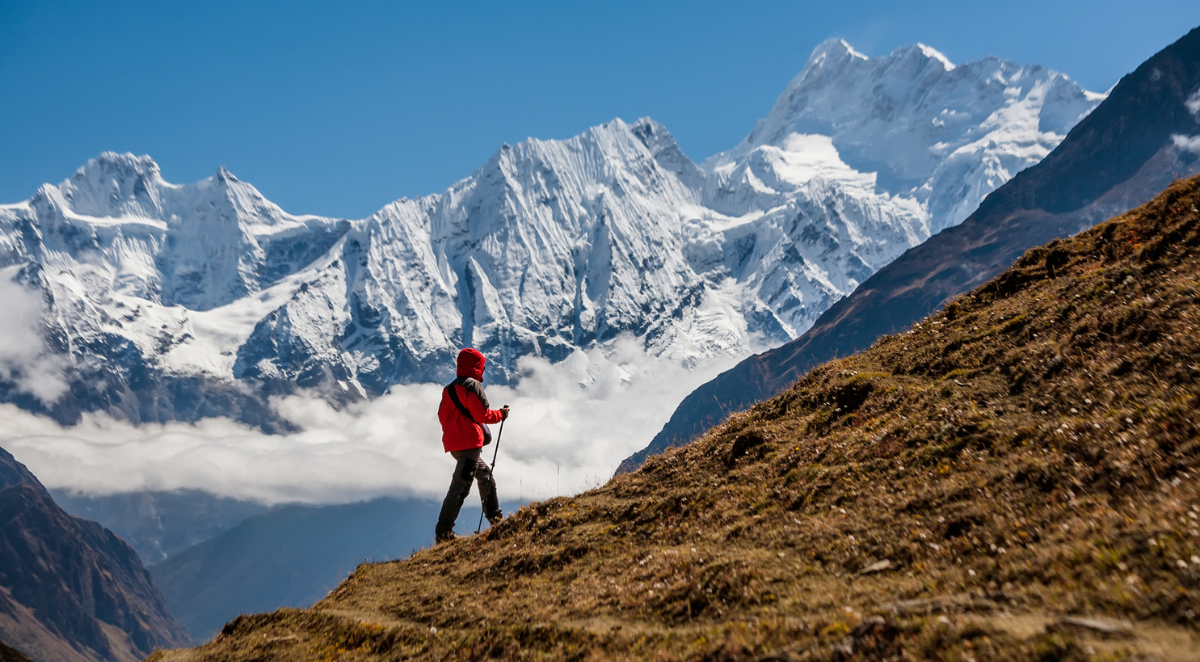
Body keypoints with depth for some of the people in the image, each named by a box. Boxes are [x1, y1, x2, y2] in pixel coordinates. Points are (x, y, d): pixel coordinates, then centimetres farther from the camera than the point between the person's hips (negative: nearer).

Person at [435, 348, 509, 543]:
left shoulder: (449, 388, 17)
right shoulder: (473, 385, -8)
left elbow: (442, 415, 18)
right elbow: (482, 414, -14)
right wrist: (501, 414, 2)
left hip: (453, 444, 10)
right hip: (469, 444, -10)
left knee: (485, 474, 23)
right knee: (460, 486, -10)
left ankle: (495, 517, 29)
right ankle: (443, 531, -13)